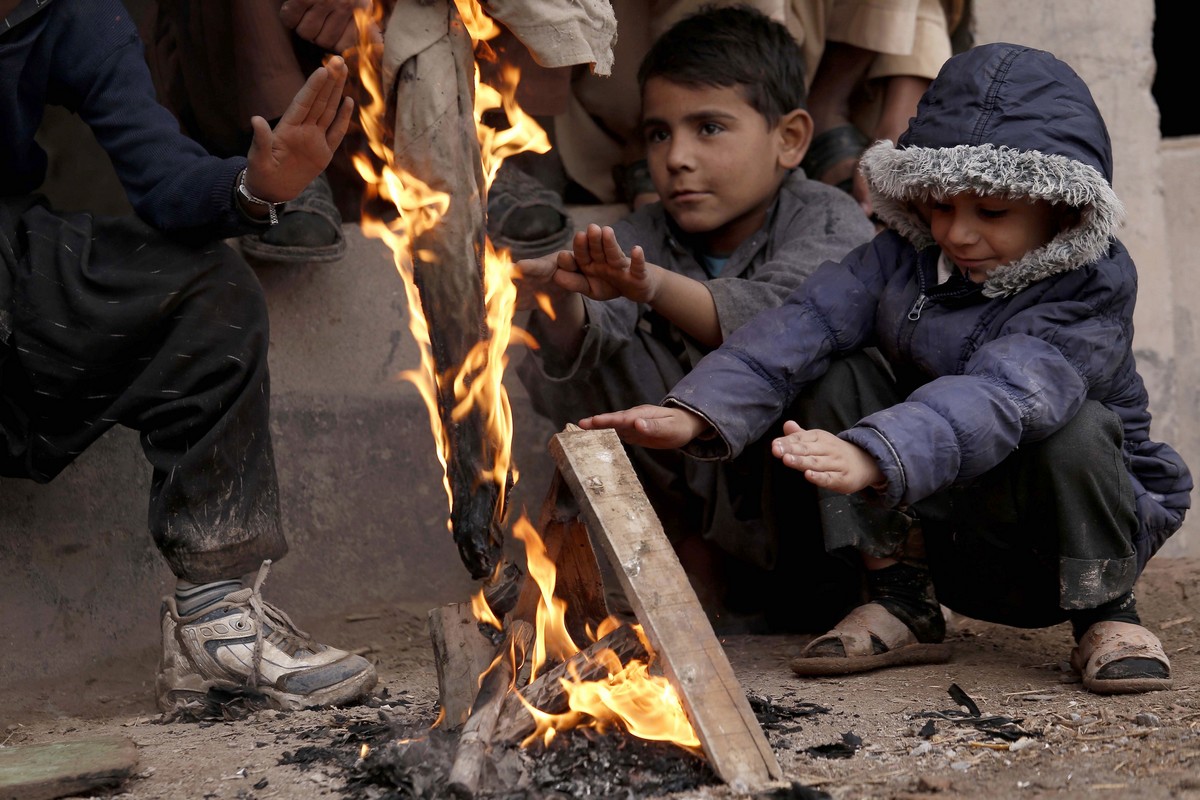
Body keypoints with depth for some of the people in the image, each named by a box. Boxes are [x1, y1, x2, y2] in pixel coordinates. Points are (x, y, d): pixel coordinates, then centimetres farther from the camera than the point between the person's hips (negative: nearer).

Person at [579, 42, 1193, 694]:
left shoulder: (1087, 296, -24)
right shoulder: (905, 258, -6)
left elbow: (995, 395, -43)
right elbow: (803, 326, -20)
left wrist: (869, 458, -60)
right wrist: (695, 412, -38)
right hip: (932, 526, 5)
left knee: (1076, 427, -35)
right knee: (839, 377, -14)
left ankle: (1107, 614, -9)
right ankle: (902, 603, -10)